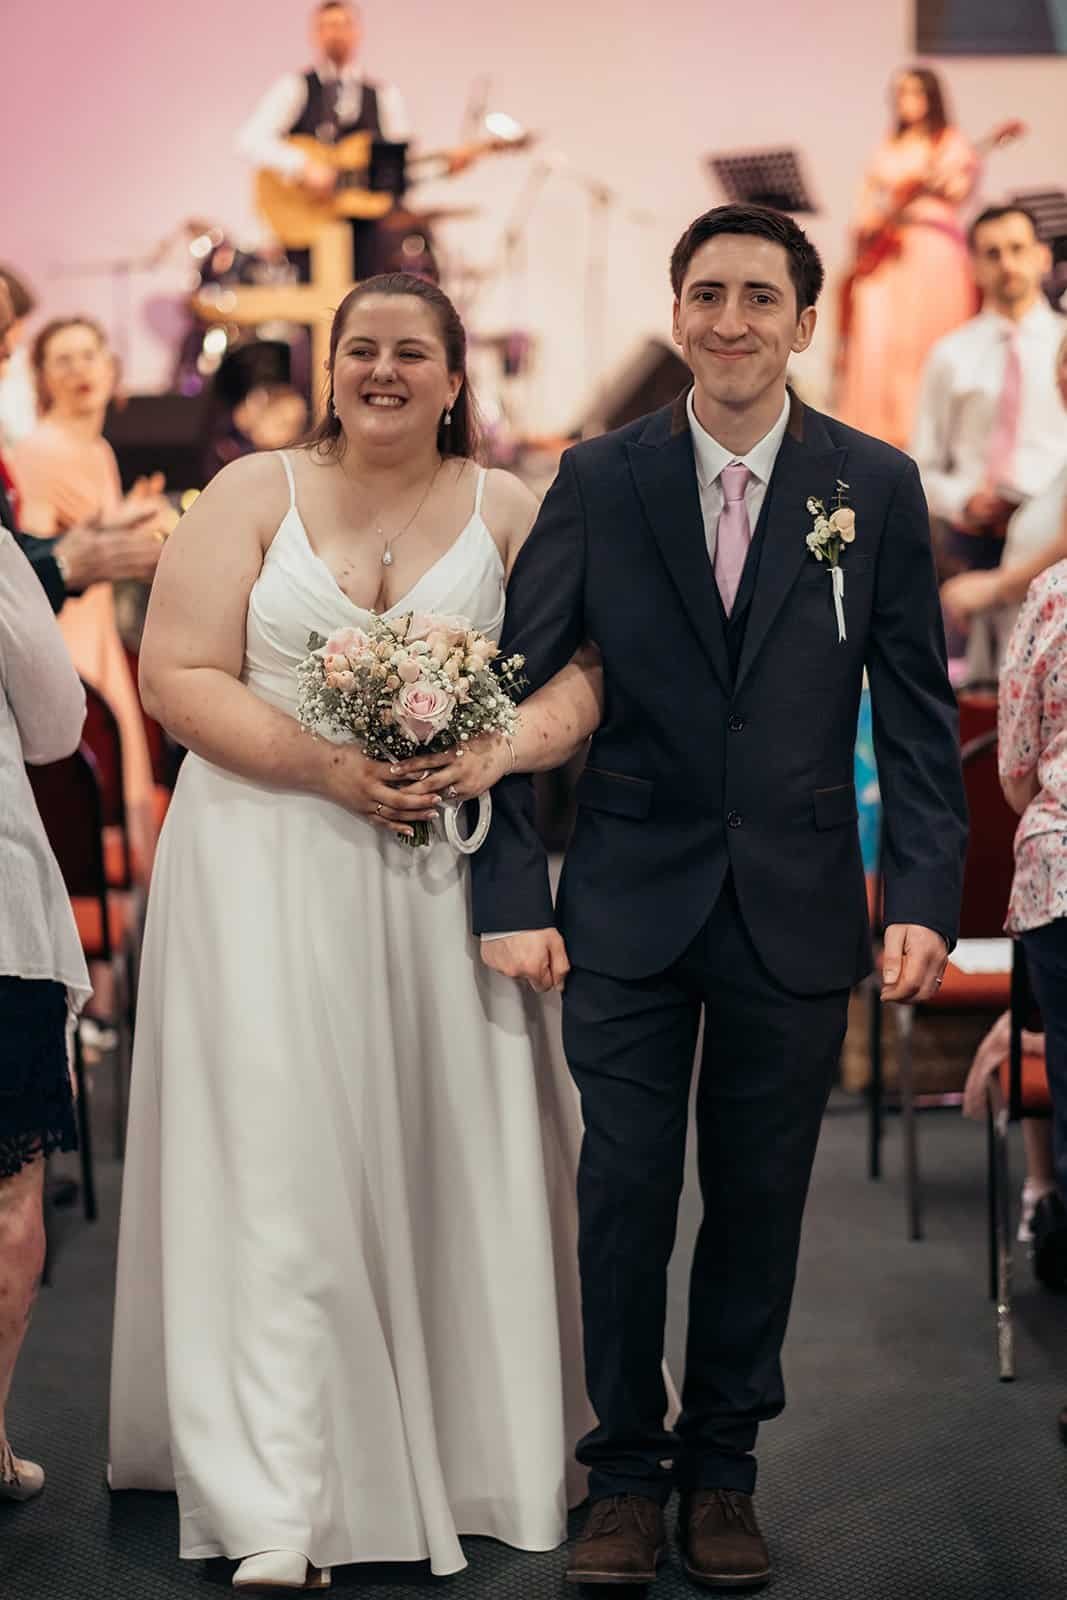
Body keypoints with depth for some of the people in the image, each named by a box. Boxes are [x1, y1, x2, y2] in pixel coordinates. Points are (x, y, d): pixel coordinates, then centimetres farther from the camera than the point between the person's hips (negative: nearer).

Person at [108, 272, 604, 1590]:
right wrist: (323, 763, -15)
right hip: (270, 869, -2)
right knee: (280, 1162, -7)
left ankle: (473, 1449, 21)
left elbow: (580, 675, 3)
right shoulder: (253, 493, 5)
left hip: (446, 872, 2)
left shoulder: (506, 512, 10)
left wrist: (502, 750, -18)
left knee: (451, 1149, 4)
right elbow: (178, 674, -3)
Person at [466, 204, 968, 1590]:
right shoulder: (598, 481, -1)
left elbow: (918, 711, 2)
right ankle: (627, 1473, 21)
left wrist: (925, 897, -7)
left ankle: (724, 1469, 27)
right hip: (631, 904, 0)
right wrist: (512, 896, -8)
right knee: (625, 1192, 4)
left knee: (761, 1201, 10)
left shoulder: (877, 487, 1)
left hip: (798, 910, 1)